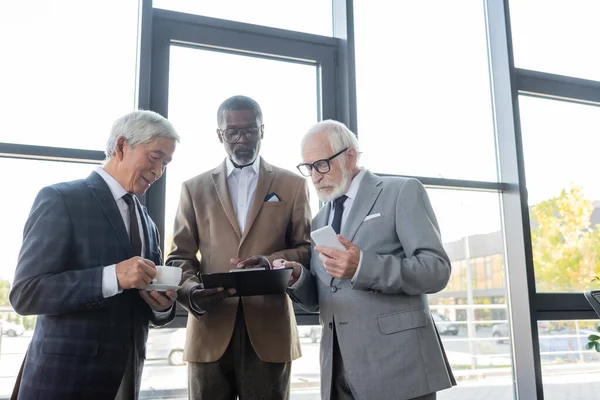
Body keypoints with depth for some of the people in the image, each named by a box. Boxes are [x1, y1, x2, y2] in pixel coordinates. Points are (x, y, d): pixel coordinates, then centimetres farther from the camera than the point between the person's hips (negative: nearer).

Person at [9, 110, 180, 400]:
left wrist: (163, 305, -7)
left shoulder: (147, 222, 12)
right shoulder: (60, 199, -8)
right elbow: (25, 293, -15)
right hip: (65, 375, -6)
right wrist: (112, 276, -25)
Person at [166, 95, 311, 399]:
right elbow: (179, 256, 8)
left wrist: (272, 262, -15)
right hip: (210, 329, 1)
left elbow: (307, 249, 7)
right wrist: (191, 291, -14)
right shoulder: (195, 188, 12)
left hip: (269, 329, 0)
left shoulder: (292, 185, 10)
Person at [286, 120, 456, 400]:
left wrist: (363, 266, -24)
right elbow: (318, 300, 16)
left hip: (397, 364, -5)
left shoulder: (402, 192, -2)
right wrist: (298, 278, -6)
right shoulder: (320, 220, 16)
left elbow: (436, 270, -11)